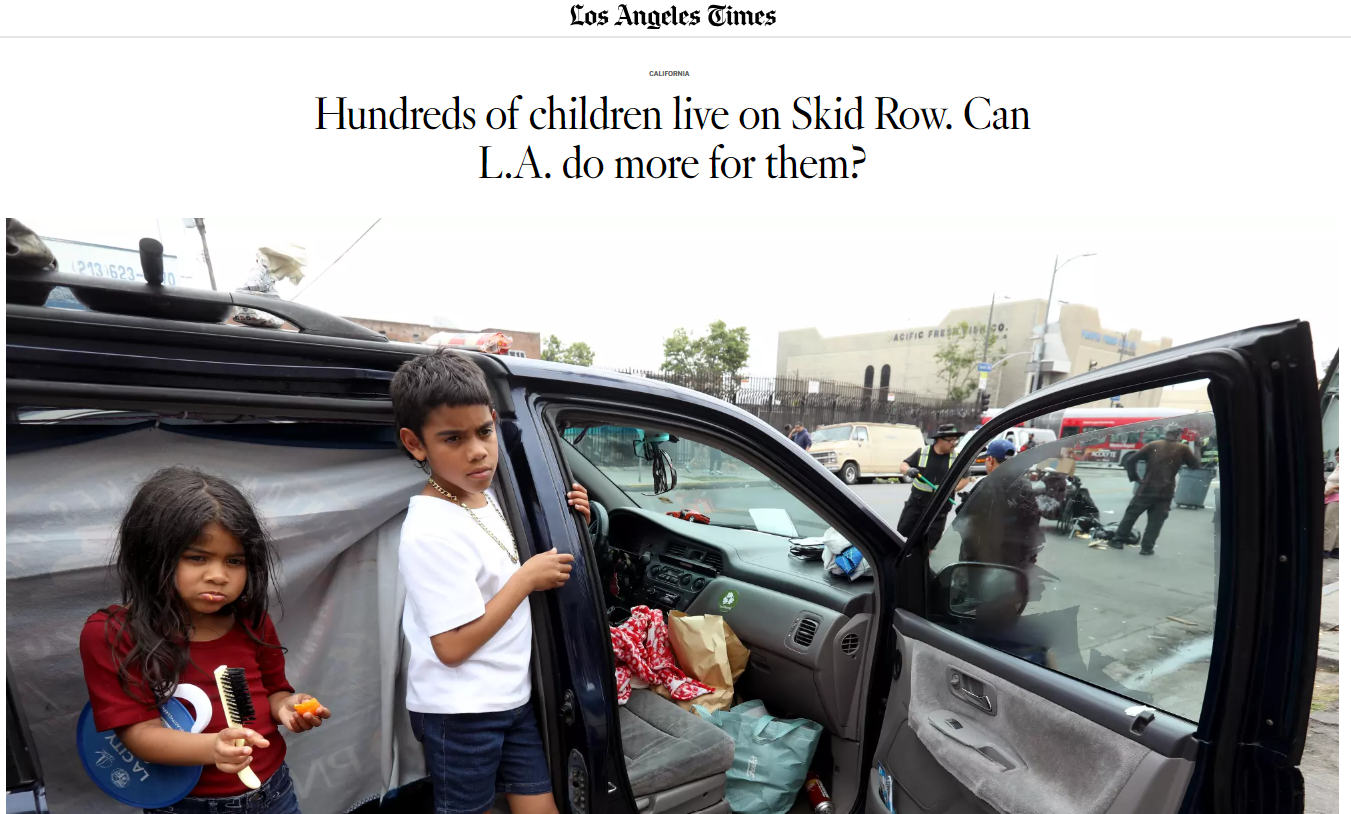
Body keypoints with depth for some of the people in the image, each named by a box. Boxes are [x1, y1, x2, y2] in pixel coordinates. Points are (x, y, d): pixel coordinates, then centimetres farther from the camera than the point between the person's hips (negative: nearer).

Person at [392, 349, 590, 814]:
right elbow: (453, 646, -25)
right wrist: (528, 577, -19)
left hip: (512, 697, 8)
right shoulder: (431, 531, -25)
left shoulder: (484, 497, 1)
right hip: (459, 714, -7)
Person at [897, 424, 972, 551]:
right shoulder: (921, 452, -4)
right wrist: (908, 470, -23)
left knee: (931, 542, 6)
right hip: (916, 502, 1)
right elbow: (903, 465, 1)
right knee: (901, 532, 6)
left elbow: (966, 478, 1)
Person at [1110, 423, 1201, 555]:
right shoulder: (1183, 448, 1)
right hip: (1165, 492, 0)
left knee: (1131, 514, 9)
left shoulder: (1153, 445, 3)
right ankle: (1146, 547, 4)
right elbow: (1196, 466, 11)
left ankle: (1118, 540, 11)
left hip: (1147, 488, 0)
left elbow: (1131, 461, -2)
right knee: (1156, 520, 7)